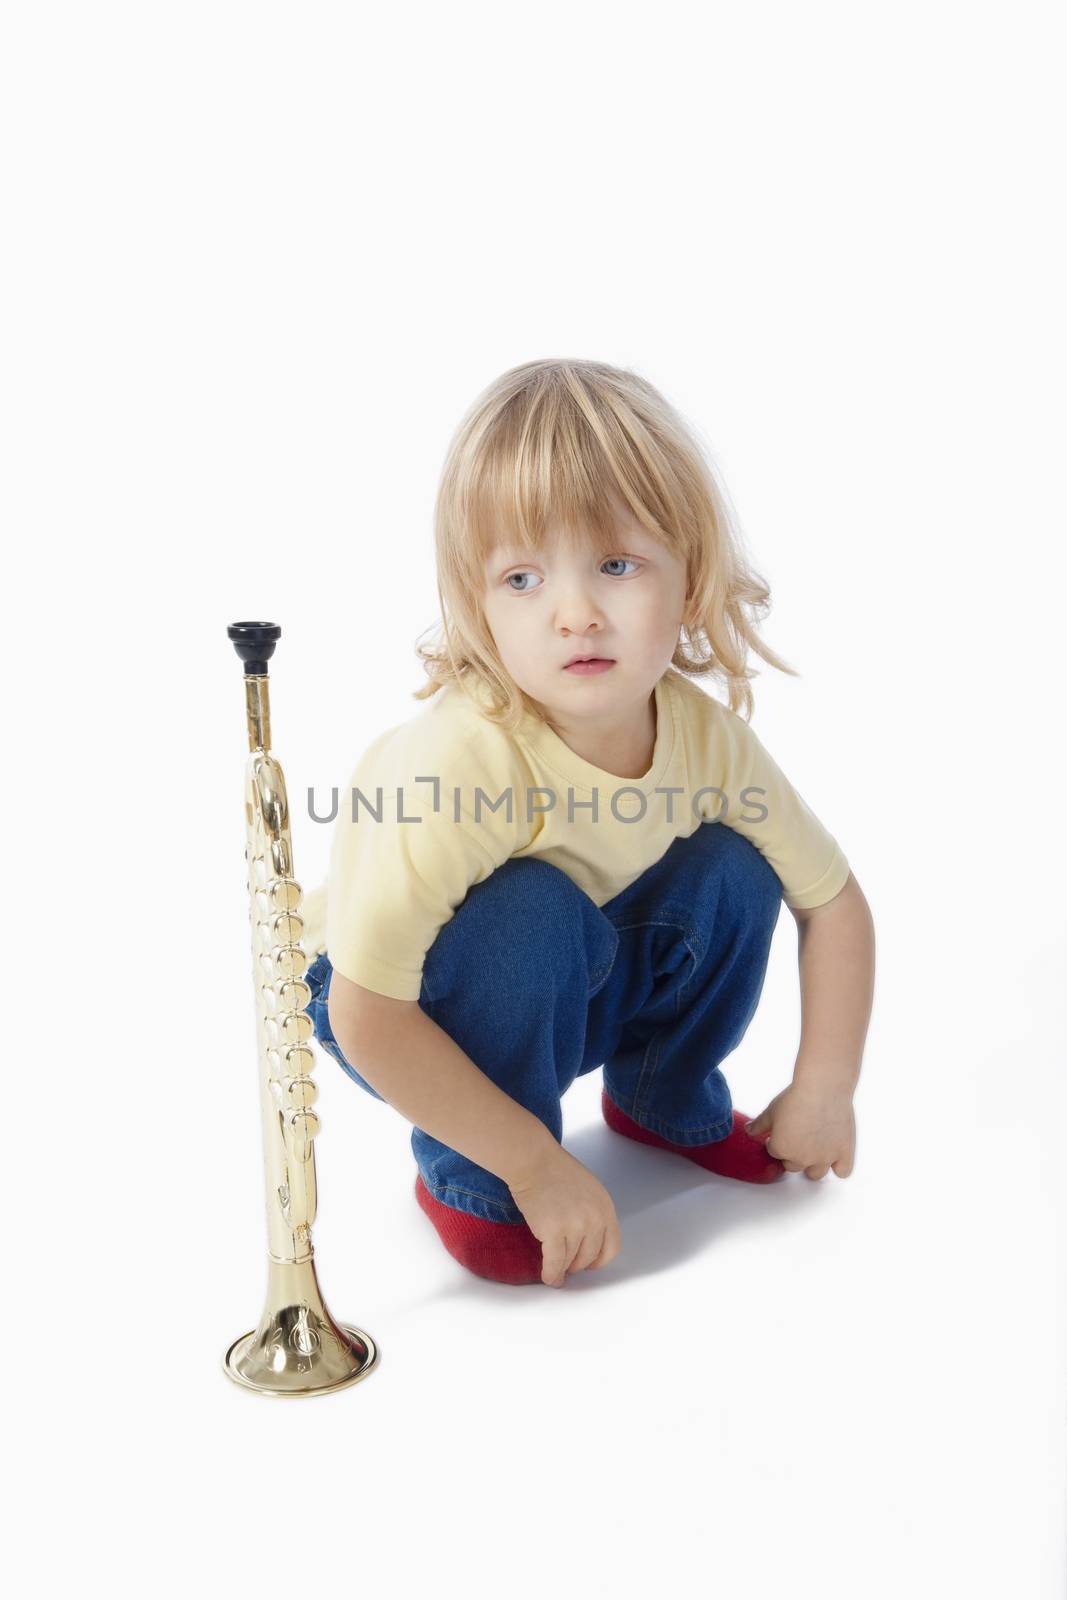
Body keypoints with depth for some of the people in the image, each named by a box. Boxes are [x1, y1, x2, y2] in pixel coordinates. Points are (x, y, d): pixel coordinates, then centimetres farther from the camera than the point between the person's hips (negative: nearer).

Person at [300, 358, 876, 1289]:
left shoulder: (708, 735, -20)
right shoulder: (452, 762, -37)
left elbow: (835, 900, -5)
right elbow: (366, 1017, -33)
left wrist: (823, 1087, -8)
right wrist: (534, 1164, -28)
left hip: (557, 997, 5)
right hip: (412, 1009, -4)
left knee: (732, 871, -16)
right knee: (531, 912, -34)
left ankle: (665, 1100, 10)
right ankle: (464, 1178, -9)